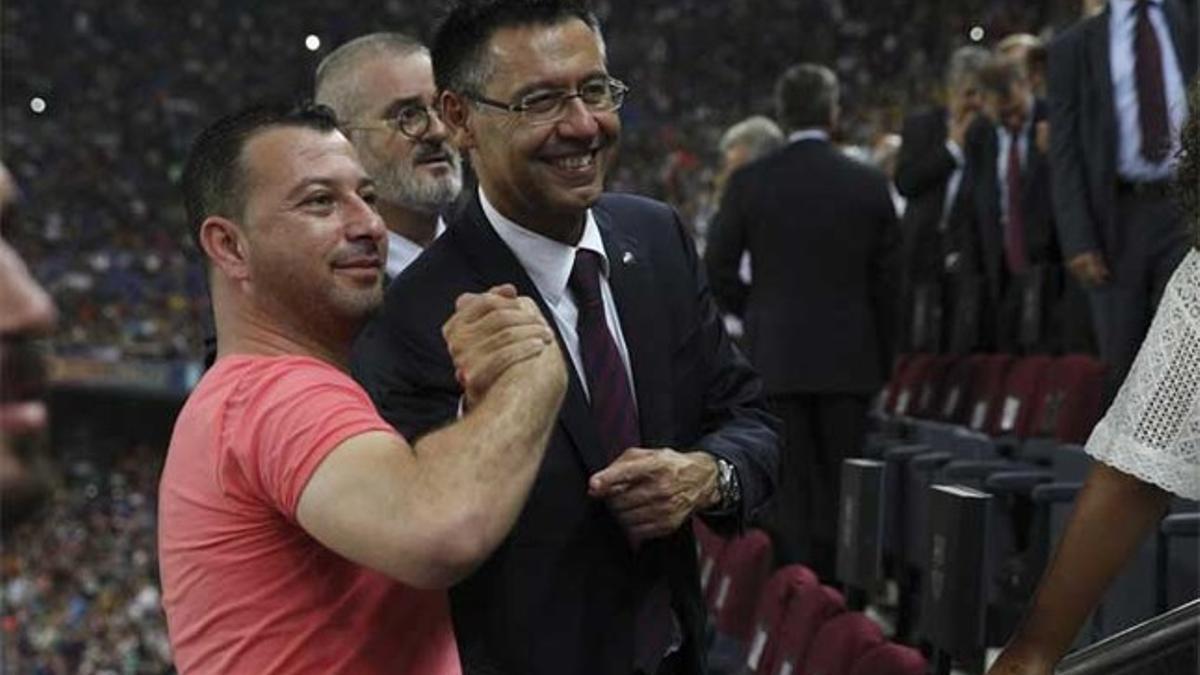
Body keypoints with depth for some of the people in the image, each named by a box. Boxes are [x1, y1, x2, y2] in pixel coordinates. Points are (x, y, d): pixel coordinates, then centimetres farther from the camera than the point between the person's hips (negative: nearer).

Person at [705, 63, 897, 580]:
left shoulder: (749, 183, -4)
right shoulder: (870, 184, -2)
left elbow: (718, 273, -1)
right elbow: (886, 282, 3)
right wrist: (882, 358, 12)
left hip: (775, 358, -1)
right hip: (848, 358, 1)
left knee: (789, 488, 4)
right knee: (841, 489, 9)